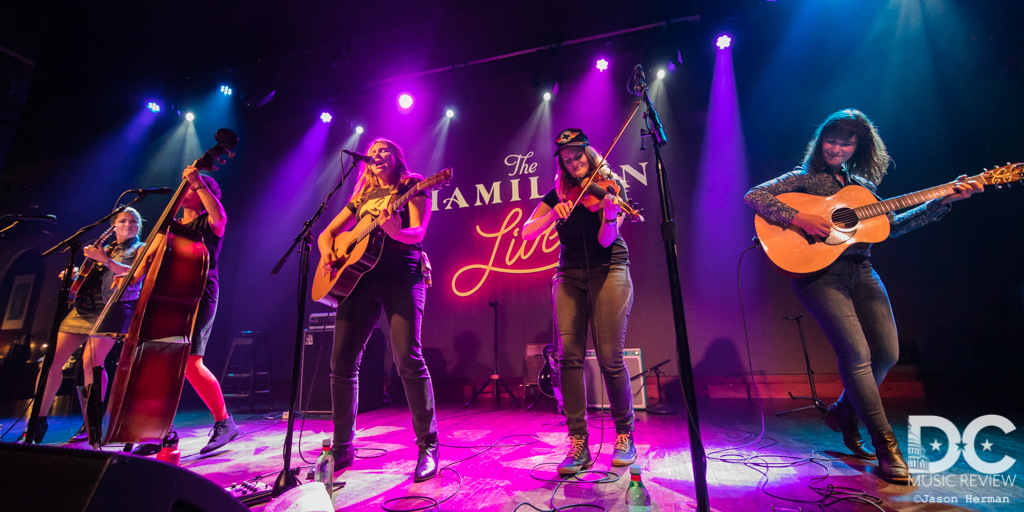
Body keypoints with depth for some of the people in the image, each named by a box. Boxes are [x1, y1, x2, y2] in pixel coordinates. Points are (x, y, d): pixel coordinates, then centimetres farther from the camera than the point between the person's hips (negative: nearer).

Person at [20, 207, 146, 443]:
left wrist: (104, 260, -16)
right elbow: (87, 278, 25)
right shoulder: (104, 249, 24)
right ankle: (38, 420, 8)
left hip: (113, 307, -6)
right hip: (84, 306, 7)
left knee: (91, 361, -15)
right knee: (53, 359, -1)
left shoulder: (141, 248, 9)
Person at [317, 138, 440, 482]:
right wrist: (327, 254, 3)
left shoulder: (412, 188, 9)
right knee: (342, 362, 1)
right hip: (359, 276, 6)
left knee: (407, 358, -17)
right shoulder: (362, 197, 23)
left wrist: (396, 231, -28)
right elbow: (327, 233, 25)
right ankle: (342, 447, 17)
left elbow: (418, 233, -6)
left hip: (401, 272, -5)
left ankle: (428, 446, -4)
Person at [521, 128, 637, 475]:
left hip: (608, 270, -2)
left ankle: (625, 436, 13)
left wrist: (609, 210, -30)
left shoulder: (611, 186, 4)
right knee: (569, 353, -11)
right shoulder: (558, 195, 12)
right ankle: (578, 443, 0)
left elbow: (606, 240, -11)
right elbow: (527, 233, -1)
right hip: (570, 274, 3)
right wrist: (554, 213, -16)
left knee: (610, 356, -9)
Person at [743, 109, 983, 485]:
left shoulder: (863, 185, 21)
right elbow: (753, 196, -12)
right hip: (820, 272, -7)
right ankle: (886, 446, -1)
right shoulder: (804, 179, 3)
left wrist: (943, 201, 13)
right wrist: (797, 218, -23)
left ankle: (842, 412, 27)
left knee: (887, 354, 2)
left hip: (861, 273, 7)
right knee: (857, 354, -14)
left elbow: (890, 226, 19)